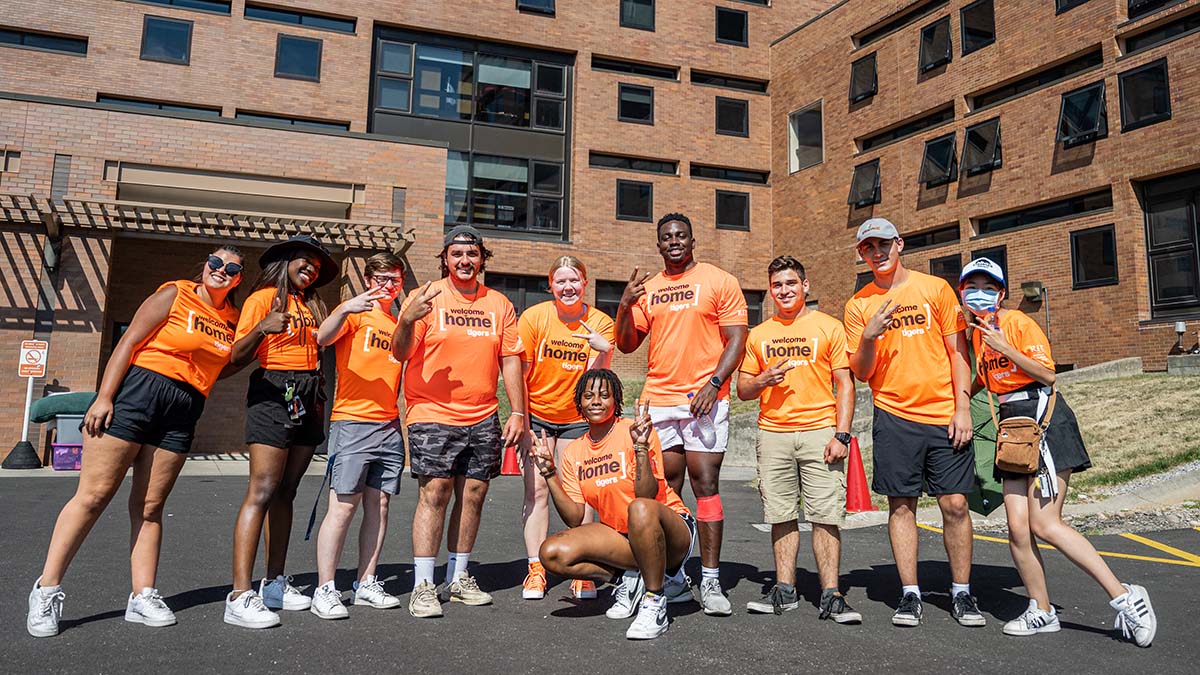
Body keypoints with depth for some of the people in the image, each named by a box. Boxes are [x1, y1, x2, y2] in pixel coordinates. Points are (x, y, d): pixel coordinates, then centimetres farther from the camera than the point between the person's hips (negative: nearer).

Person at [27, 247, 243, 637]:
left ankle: (143, 597, 9)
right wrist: (104, 397, -13)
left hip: (183, 413, 4)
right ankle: (47, 590, 4)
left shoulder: (232, 318, 13)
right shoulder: (174, 295, 0)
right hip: (137, 390, -4)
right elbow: (128, 342, -5)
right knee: (94, 495, -4)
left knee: (150, 506, 6)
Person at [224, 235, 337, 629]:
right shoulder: (264, 298, -1)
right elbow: (237, 358, -12)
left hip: (307, 399, 7)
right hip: (273, 393, -7)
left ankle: (275, 584, 12)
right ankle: (240, 596, -14)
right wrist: (260, 330, -26)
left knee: (285, 493, 7)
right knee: (262, 491, -13)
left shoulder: (311, 305, 19)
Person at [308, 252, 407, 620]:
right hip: (352, 422, -6)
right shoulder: (355, 313, 2)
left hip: (390, 425, 6)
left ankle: (367, 584, 14)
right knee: (343, 505, -8)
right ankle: (325, 589, -2)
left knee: (379, 505, 6)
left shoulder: (399, 324, 20)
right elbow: (323, 338, -18)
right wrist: (345, 309, -34)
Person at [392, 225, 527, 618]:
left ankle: (458, 578, 19)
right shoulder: (427, 297, 0)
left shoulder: (499, 305, 10)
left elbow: (510, 360, 10)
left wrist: (518, 412, 4)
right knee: (434, 493, -8)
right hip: (433, 415, -4)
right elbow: (401, 354, -5)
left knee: (473, 494, 7)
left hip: (483, 418, 4)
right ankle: (423, 586, 0)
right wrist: (407, 322, -25)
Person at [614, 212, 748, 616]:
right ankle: (674, 577, 18)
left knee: (706, 484, -7)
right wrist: (625, 305, -4)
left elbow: (736, 340, -2)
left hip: (704, 399, -4)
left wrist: (714, 383, -15)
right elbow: (626, 344, 13)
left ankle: (710, 583, -1)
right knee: (665, 490, 7)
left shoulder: (719, 281, 3)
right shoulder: (647, 289, 14)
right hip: (658, 400, 4)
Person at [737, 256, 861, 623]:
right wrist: (764, 380, -8)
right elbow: (742, 390, 14)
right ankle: (784, 590, 15)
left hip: (820, 431, -3)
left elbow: (844, 385, 2)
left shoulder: (829, 327, 6)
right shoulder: (758, 335, 14)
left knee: (826, 516, -5)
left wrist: (841, 434, -8)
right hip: (773, 434, 3)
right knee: (782, 516, 6)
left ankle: (830, 597, 0)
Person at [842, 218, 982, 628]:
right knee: (901, 504, 2)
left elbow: (957, 351, 5)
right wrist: (869, 336, -15)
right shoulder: (859, 305, 6)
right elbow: (861, 373, 4)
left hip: (945, 415, 0)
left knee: (955, 504, 1)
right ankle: (910, 595, 11)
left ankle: (961, 594, 14)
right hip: (894, 416, 0)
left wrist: (963, 406, -3)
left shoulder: (935, 288, 5)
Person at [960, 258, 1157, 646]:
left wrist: (1003, 347, -21)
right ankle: (1042, 612, 12)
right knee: (1018, 528, 0)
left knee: (1044, 525, -13)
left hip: (1043, 419, -7)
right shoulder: (977, 333, 15)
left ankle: (1125, 598, -4)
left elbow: (1047, 373, -15)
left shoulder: (1019, 323, -6)